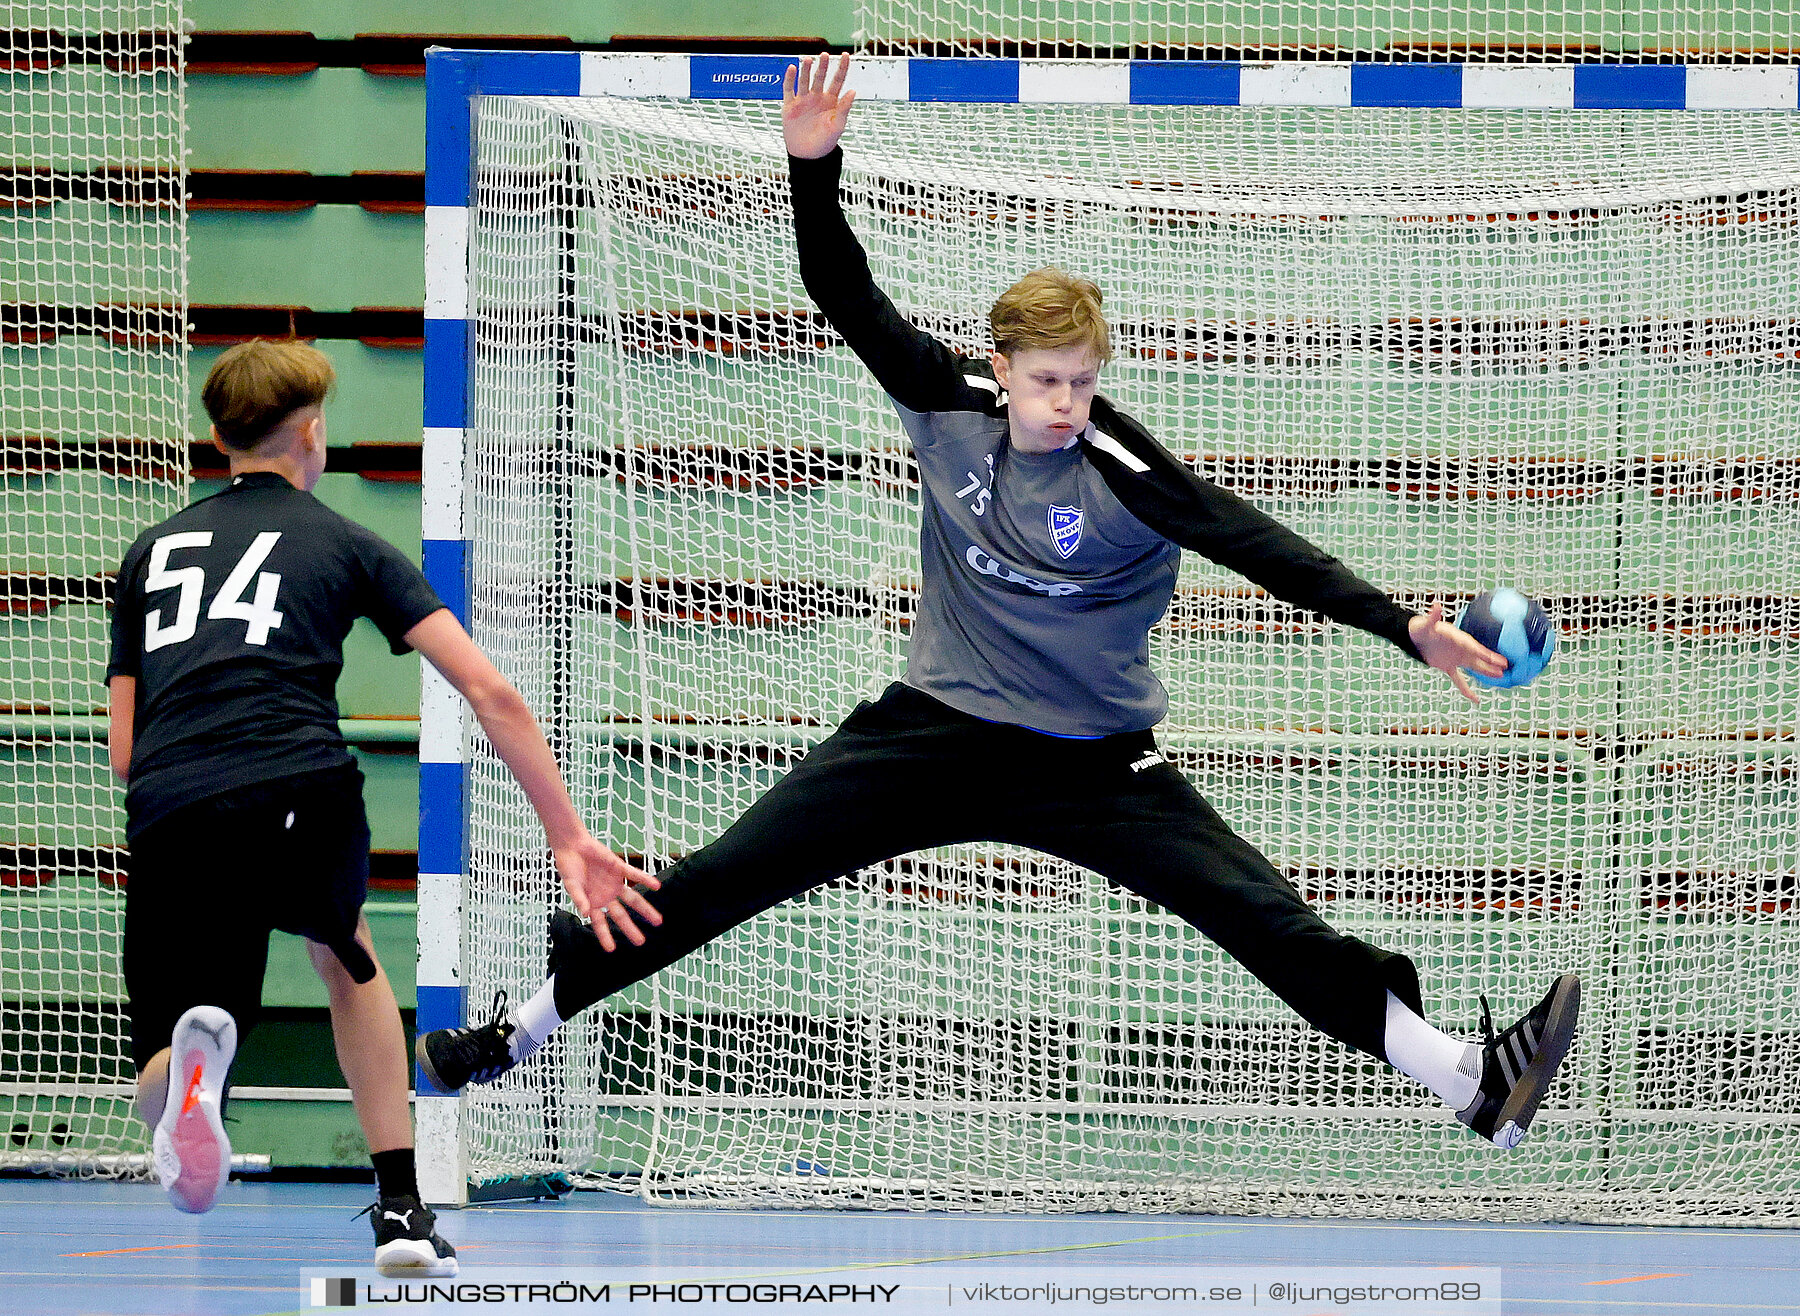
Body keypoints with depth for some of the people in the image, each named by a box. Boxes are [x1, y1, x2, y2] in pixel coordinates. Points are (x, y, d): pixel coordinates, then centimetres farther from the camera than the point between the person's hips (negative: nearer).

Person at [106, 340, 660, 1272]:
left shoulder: (151, 552, 28)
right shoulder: (347, 546, 19)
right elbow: (490, 693, 11)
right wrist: (568, 837, 14)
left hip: (164, 813, 1)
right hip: (300, 790, -1)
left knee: (159, 1092, 10)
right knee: (345, 953, 34)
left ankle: (191, 1050, -29)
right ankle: (400, 1209, 27)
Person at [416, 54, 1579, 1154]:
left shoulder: (1125, 471, -16)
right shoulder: (949, 404, -6)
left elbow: (1259, 546, -22)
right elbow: (848, 301, -7)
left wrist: (1402, 626, -31)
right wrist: (813, 171, -22)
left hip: (1092, 764, -3)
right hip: (938, 729, 3)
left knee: (1259, 915, -16)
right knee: (723, 879, -3)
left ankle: (1477, 1086, -21)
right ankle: (523, 1026, 9)